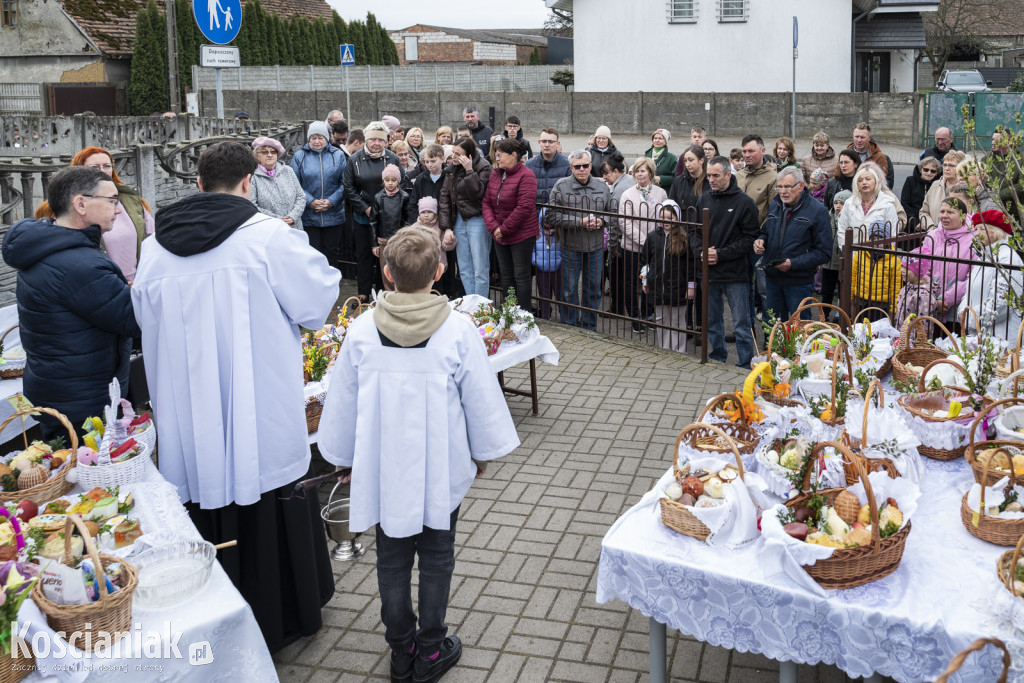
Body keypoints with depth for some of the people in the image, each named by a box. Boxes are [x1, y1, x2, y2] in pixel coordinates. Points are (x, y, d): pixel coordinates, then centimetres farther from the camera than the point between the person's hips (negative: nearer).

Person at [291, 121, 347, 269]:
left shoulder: (338, 155, 5)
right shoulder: (299, 156, 3)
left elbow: (344, 183, 2)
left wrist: (331, 201, -12)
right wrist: (311, 201, -14)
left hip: (333, 215, 1)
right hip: (308, 216, -1)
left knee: (331, 253, 9)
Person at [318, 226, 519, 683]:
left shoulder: (362, 331, -11)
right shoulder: (458, 331, -15)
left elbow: (342, 405, 0)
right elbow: (481, 400, -6)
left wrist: (345, 457, 16)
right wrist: (484, 450, 11)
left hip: (383, 470, 1)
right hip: (441, 470, -1)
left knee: (392, 559, 16)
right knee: (436, 558, 14)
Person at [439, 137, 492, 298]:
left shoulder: (483, 167, -10)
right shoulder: (452, 169, 8)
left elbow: (476, 193, -20)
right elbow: (445, 197, 9)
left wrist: (469, 171, -23)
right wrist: (447, 226, 3)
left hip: (477, 221, -6)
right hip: (459, 220, 6)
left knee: (480, 270, -3)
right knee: (464, 270, 9)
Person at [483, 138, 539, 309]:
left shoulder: (526, 176, -15)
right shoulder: (494, 174, 7)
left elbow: (524, 207, -22)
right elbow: (487, 202, 6)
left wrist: (504, 229, -17)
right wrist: (493, 227, -9)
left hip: (522, 235, -7)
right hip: (499, 236, 7)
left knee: (521, 275, -1)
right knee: (506, 275, 14)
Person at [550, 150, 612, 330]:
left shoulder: (602, 186, 6)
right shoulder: (561, 186, -5)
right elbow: (553, 216, -11)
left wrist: (601, 221, -8)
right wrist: (579, 222, -17)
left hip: (595, 247, 3)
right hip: (571, 247, -3)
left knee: (593, 289, 10)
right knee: (570, 290, 3)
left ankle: (589, 328, 24)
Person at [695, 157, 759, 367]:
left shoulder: (745, 203, -7)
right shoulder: (704, 200, 7)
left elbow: (749, 238, -10)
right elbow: (694, 231, 12)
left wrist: (720, 254, -15)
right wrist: (701, 252, -7)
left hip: (735, 273, -5)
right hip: (709, 271, 5)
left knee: (741, 324, 0)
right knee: (712, 321, 16)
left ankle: (746, 365, 9)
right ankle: (717, 359, 30)